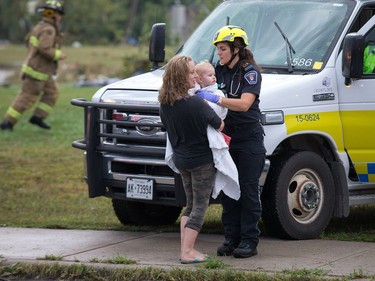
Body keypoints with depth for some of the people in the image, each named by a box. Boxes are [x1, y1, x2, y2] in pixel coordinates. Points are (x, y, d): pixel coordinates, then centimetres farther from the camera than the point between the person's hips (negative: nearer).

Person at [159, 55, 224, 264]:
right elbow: (219, 125, -12)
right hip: (202, 160, -7)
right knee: (200, 206, 2)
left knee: (190, 204, 19)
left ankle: (185, 248, 16)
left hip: (181, 159, 7)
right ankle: (188, 252, -2)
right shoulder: (195, 103, -24)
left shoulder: (165, 104, -3)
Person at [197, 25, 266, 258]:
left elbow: (244, 104, -25)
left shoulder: (250, 72, -13)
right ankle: (231, 239, 15)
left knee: (249, 190, -2)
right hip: (227, 137, 6)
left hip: (249, 139, -6)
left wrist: (215, 99, -33)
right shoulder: (220, 70, 8)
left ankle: (249, 241, 2)